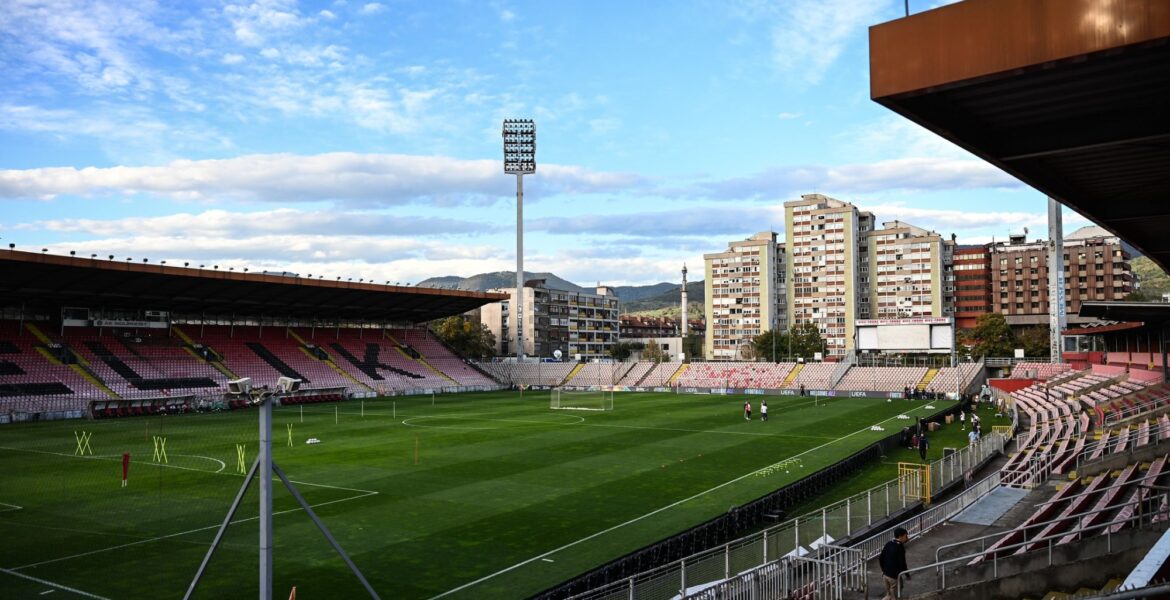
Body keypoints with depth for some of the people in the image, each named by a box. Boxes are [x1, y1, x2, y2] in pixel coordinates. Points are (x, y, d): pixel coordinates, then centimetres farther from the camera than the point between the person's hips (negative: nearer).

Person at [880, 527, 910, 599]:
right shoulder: (900, 548, -19)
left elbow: (880, 559, 8)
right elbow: (902, 563, -20)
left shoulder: (888, 544, 2)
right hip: (894, 576, -6)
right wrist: (907, 575, -5)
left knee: (889, 596, 22)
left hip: (886, 574, 6)